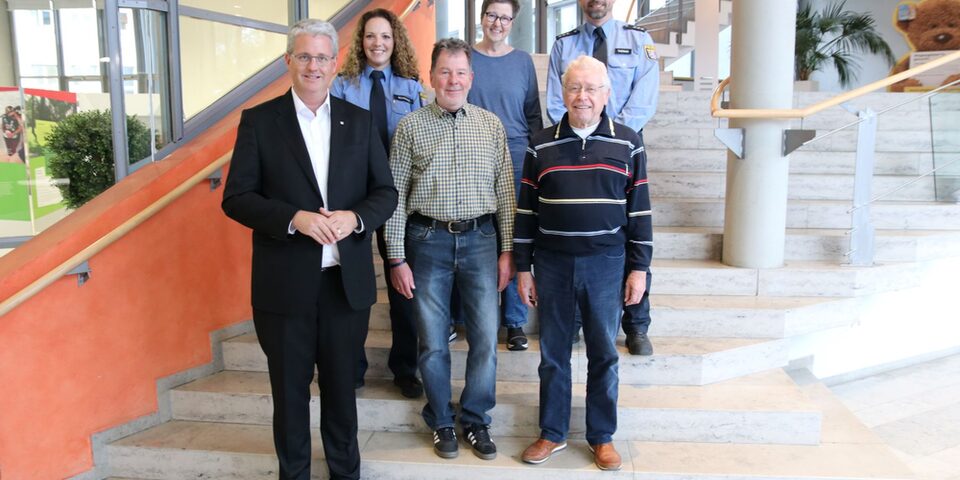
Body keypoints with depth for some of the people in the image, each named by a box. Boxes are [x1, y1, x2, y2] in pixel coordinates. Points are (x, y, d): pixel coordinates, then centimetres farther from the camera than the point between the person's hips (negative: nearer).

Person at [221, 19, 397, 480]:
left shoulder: (359, 121, 5)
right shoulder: (259, 120, -1)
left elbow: (386, 193, 5)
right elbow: (236, 198, -5)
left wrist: (354, 217, -16)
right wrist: (295, 218, -21)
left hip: (348, 281, 2)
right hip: (285, 284, -1)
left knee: (342, 385, 16)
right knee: (290, 389, 12)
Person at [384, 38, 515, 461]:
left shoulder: (491, 125, 5)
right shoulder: (410, 127, 0)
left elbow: (505, 191, 6)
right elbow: (395, 195, -1)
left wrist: (508, 250, 2)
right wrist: (397, 259, -4)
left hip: (480, 239, 2)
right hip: (428, 240, -1)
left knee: (485, 338, 6)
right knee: (433, 341, 9)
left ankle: (475, 419, 26)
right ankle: (441, 422, 29)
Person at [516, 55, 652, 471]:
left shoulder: (627, 143, 2)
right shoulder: (541, 145, 4)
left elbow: (640, 210, 3)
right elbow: (526, 211, 5)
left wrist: (639, 269, 0)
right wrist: (523, 269, 4)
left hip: (605, 263, -1)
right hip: (552, 263, 1)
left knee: (604, 353, 8)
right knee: (552, 351, 10)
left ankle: (602, 437, 24)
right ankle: (552, 433, 25)